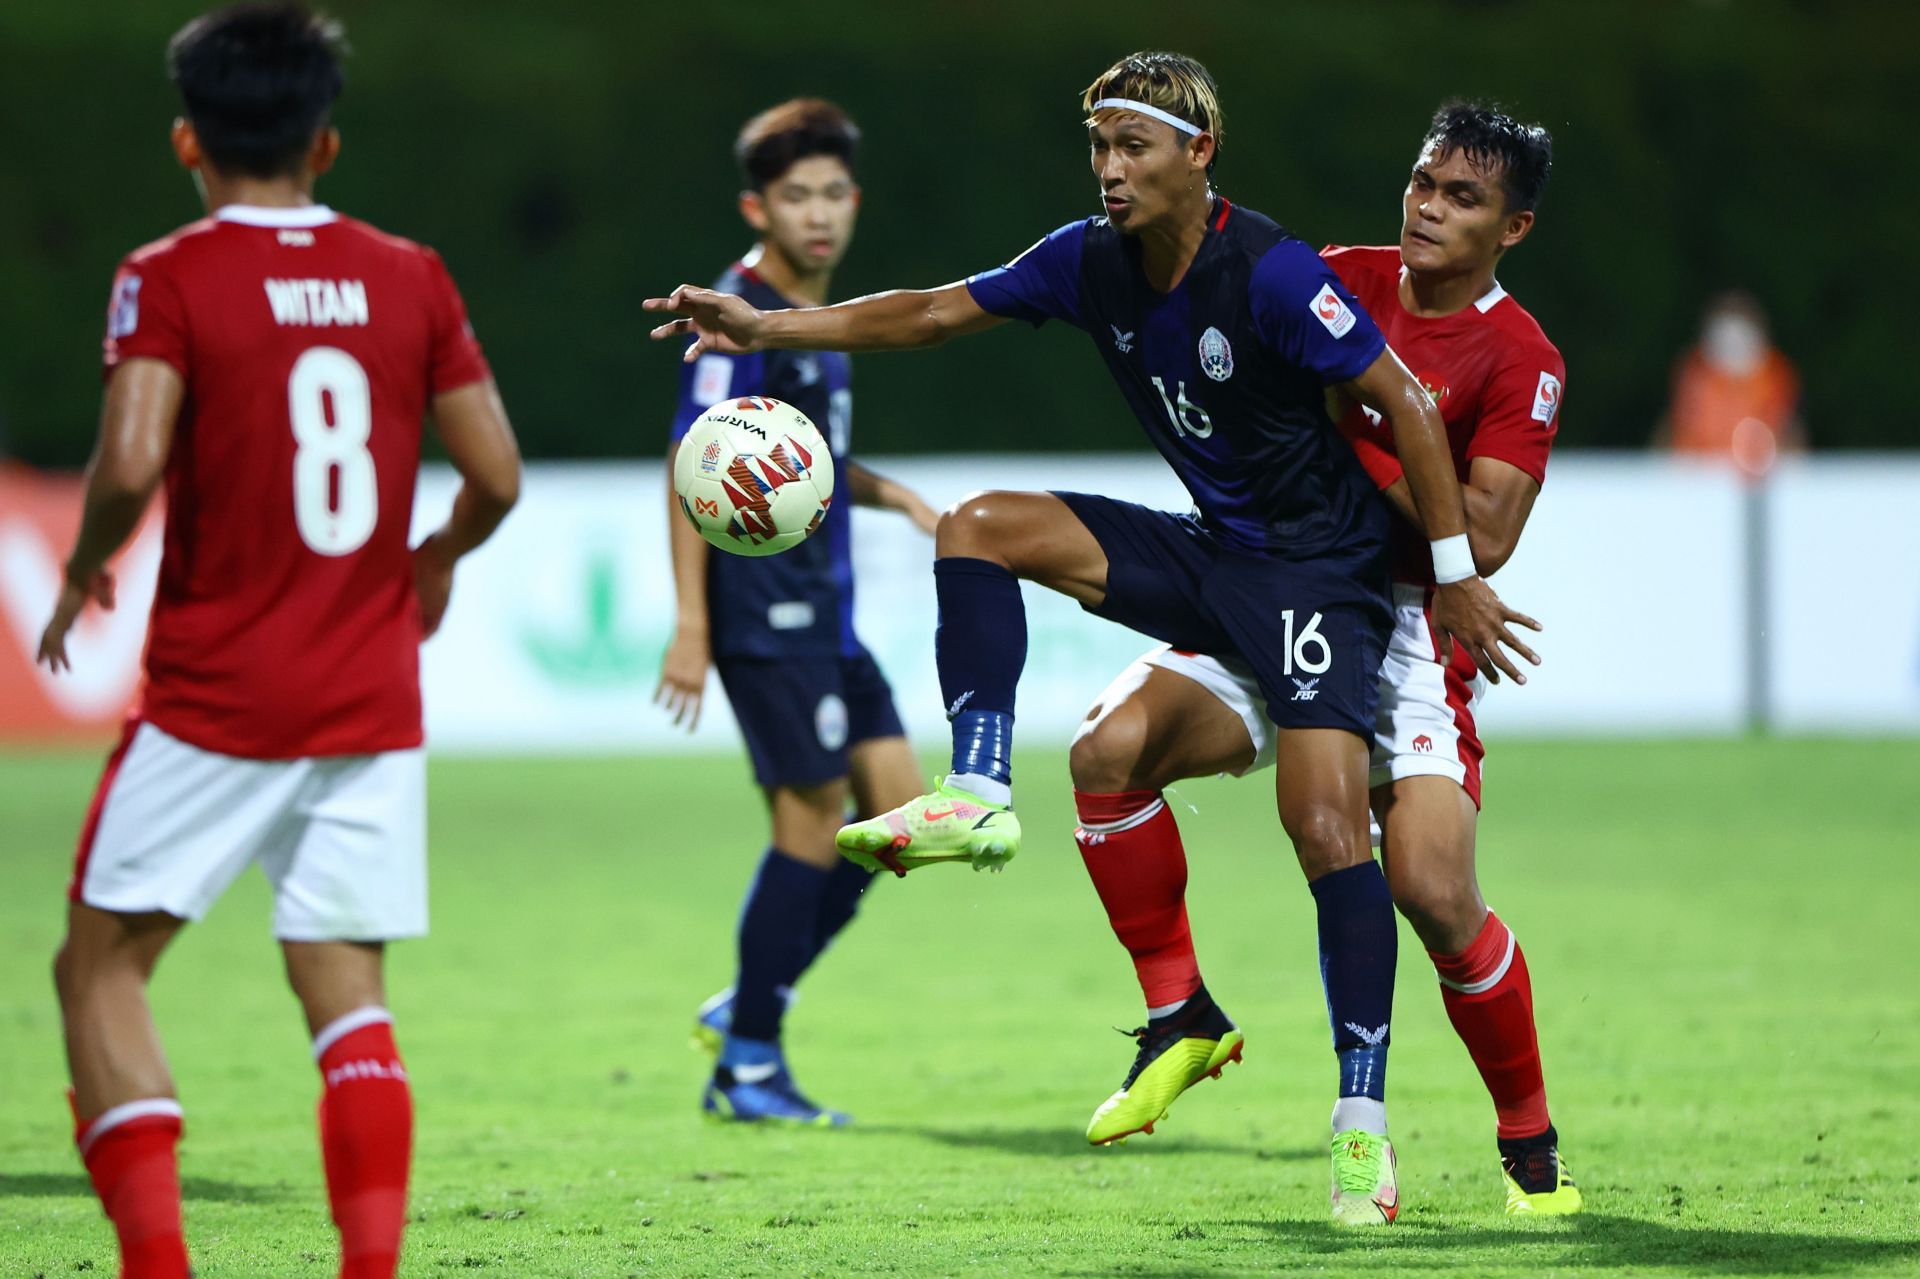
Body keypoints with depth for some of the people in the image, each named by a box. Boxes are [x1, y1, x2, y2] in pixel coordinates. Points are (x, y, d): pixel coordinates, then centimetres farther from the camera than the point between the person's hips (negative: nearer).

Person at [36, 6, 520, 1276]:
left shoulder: (168, 278, -6)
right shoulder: (411, 278, 5)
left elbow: (131, 461, -19)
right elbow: (497, 475, 4)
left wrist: (83, 573, -1)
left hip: (216, 695, -3)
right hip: (373, 698, 4)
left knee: (102, 964, 8)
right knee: (347, 986, 7)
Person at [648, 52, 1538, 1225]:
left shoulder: (1273, 275, -22)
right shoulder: (1093, 262, -2)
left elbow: (1406, 405, -18)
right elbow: (935, 313, 6)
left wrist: (1456, 575, -16)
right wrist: (767, 328, -3)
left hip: (1319, 570, -7)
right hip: (1209, 553, 7)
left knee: (1327, 821, -19)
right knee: (981, 527, -4)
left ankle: (1362, 1121, -15)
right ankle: (981, 797, -9)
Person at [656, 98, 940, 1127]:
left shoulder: (816, 316, 14)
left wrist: (892, 495, 15)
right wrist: (690, 623, -21)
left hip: (822, 611, 9)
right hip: (763, 605, -9)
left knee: (895, 795, 6)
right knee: (811, 815, -8)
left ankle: (746, 1007, 15)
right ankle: (746, 1066, 0)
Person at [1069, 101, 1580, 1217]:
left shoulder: (1519, 360, -6)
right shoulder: (1342, 284, 8)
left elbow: (1485, 535, -16)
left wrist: (1354, 436, -16)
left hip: (1411, 628, -4)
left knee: (1433, 891, -18)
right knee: (1111, 744, -22)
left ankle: (1531, 1142, 6)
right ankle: (1181, 1019, -6)